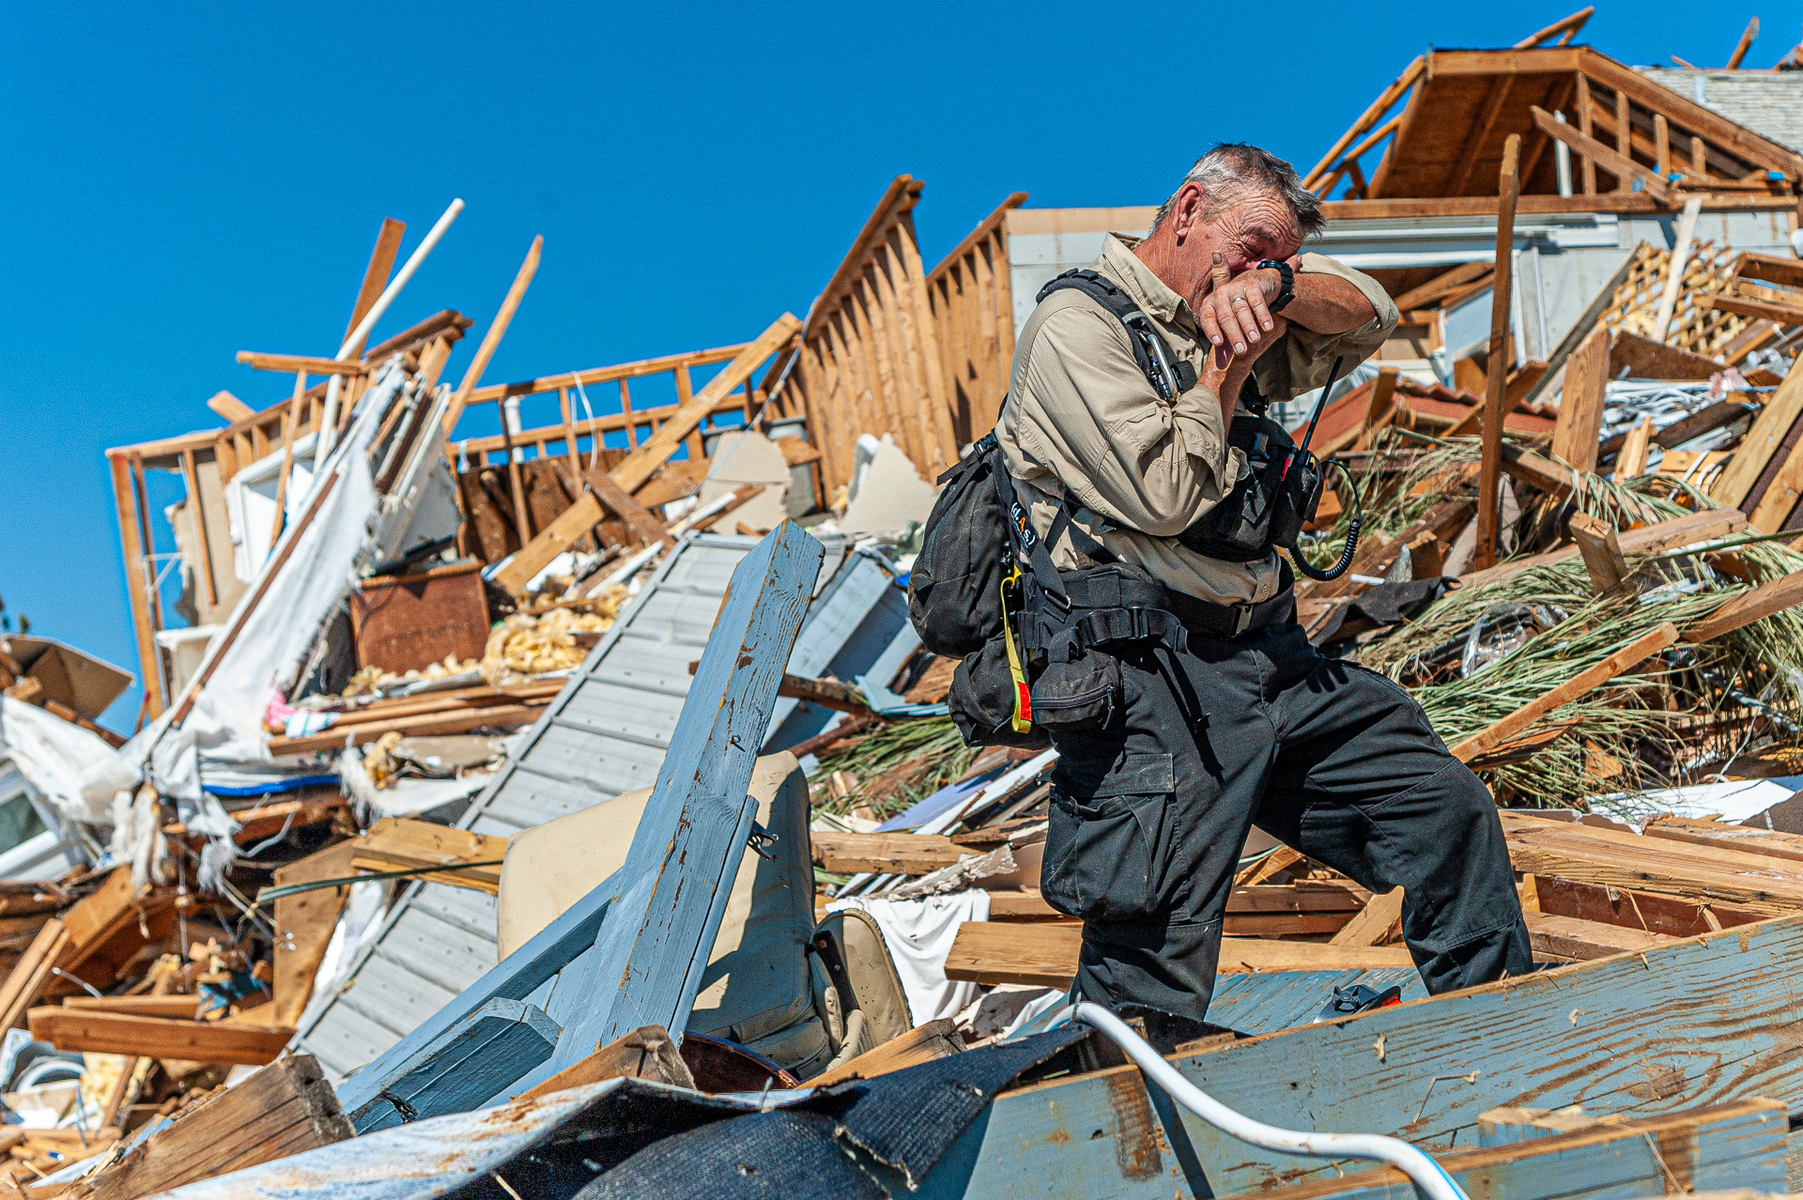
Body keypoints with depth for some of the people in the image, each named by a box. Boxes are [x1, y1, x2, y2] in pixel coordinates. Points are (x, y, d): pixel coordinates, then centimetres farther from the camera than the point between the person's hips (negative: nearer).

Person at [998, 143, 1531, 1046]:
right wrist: (1222, 367, -3)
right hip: (1151, 675, -9)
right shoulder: (1076, 324, -6)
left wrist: (1275, 286, -6)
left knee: (1449, 809, 13)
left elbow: (1368, 314, 12)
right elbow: (1166, 494, -16)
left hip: (1268, 655, 9)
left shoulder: (1227, 327, 21)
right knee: (1153, 967, -13)